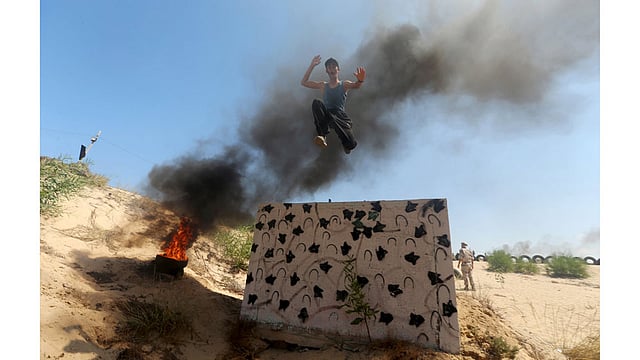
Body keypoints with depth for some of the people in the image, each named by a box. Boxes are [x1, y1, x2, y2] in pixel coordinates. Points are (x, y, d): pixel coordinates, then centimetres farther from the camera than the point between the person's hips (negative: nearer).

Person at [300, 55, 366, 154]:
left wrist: (360, 80, -35)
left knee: (351, 144, -22)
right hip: (326, 116, 1)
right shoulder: (323, 85, 22)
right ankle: (322, 135, -27)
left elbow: (356, 85, -10)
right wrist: (311, 66, 5)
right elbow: (303, 82, 15)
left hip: (340, 115, -1)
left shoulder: (344, 84, 14)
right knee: (316, 103, -31)